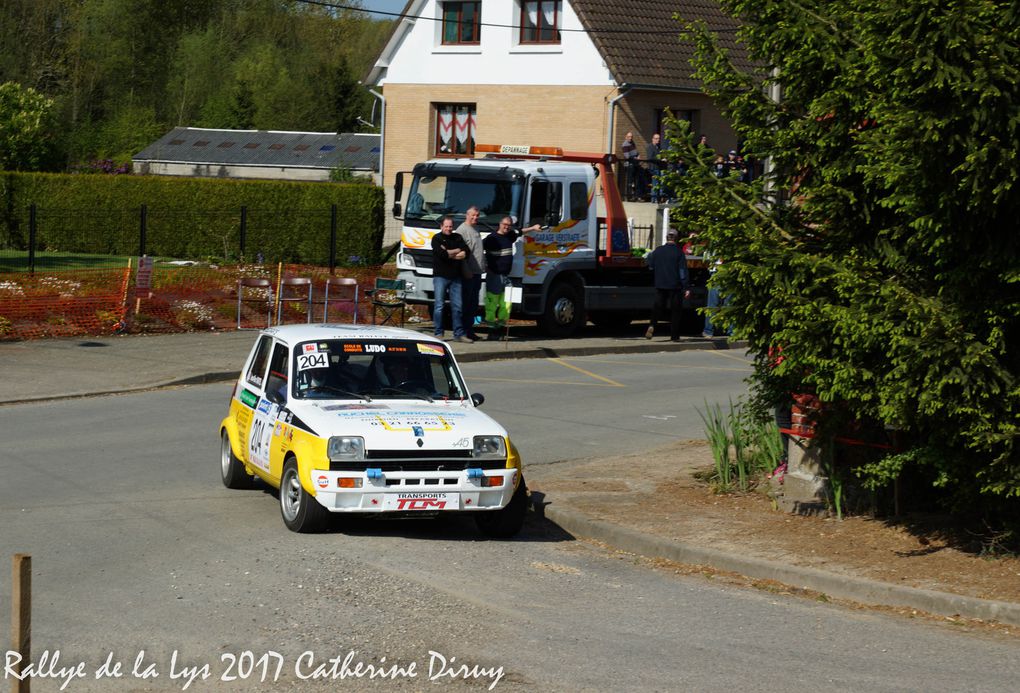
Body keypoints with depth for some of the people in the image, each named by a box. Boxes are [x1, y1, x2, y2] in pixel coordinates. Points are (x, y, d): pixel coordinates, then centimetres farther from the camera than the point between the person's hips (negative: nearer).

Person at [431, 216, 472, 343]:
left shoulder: (458, 238, 14)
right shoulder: (437, 238, 2)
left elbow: (465, 253, -1)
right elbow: (441, 254, -15)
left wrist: (449, 253, -9)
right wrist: (457, 251, -2)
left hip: (456, 277, 4)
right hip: (441, 276, -4)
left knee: (457, 306, 3)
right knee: (439, 306, -5)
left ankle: (459, 334, 7)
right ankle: (438, 333, -1)